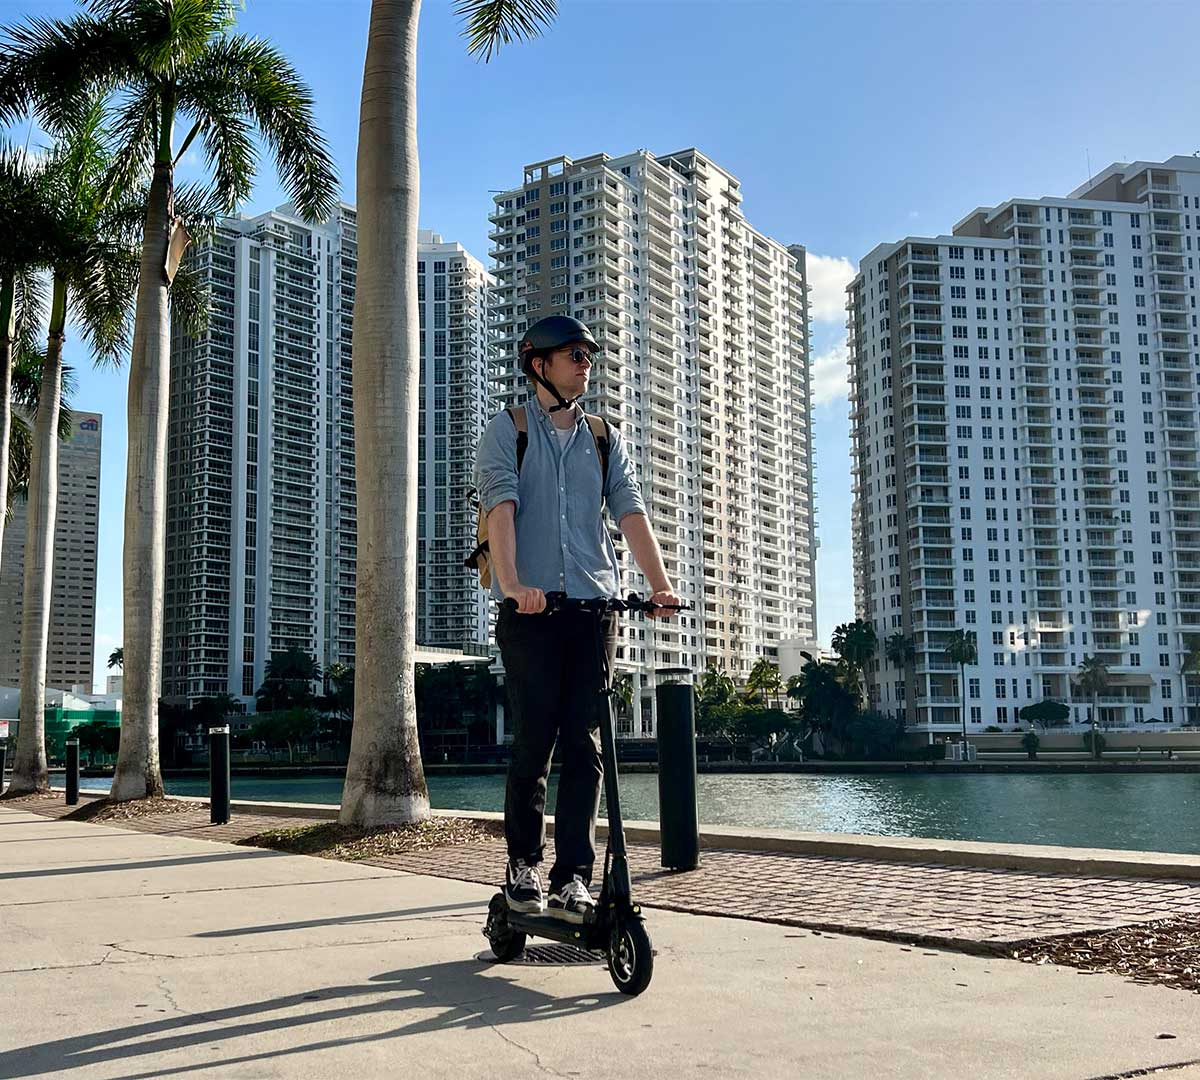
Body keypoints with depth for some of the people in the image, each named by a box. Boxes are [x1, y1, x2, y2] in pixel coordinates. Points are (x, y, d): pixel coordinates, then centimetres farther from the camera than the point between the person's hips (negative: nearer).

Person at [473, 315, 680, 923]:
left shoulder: (604, 439, 15)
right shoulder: (507, 432, 6)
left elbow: (631, 513, 4)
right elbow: (501, 508, -9)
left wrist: (660, 586, -11)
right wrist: (512, 583, -26)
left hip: (595, 603, 3)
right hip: (531, 607, -3)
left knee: (585, 746, -1)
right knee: (532, 743, -1)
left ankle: (573, 878, 2)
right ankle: (523, 865, 15)